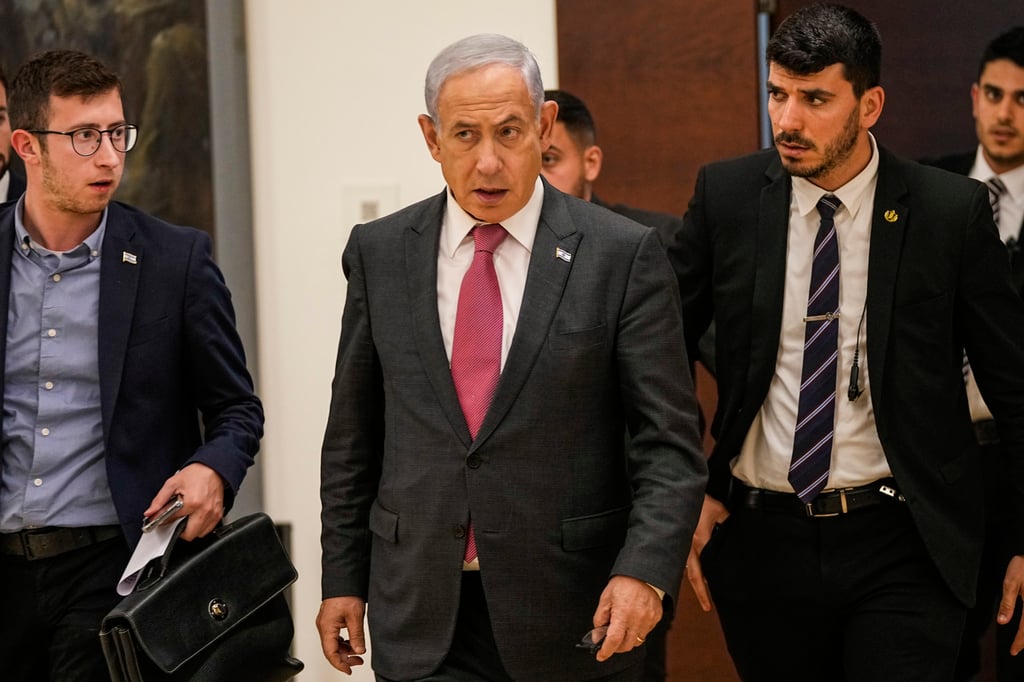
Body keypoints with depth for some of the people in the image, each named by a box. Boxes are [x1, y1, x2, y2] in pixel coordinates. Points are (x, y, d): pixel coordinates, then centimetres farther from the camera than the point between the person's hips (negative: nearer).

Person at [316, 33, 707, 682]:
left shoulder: (624, 255, -5)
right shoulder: (380, 253, 5)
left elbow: (669, 441, -6)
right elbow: (353, 434, 11)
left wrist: (644, 571, -18)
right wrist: (343, 577, 9)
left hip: (574, 613, -1)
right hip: (419, 616, 2)